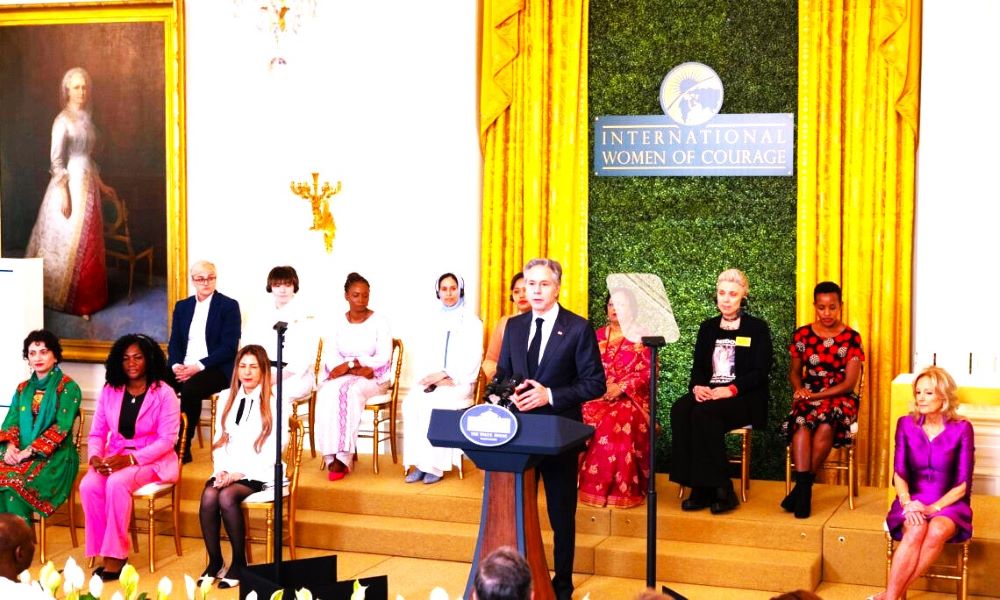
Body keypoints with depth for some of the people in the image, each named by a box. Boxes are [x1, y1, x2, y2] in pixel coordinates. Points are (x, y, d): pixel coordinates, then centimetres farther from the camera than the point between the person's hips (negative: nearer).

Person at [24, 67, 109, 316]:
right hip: (70, 185, -8)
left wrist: (100, 183, 20)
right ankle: (66, 298, 7)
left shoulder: (85, 118, 11)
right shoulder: (63, 120, -13)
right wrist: (64, 193, -20)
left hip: (87, 184, 8)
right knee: (70, 241, -2)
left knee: (87, 242, 11)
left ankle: (84, 295, 21)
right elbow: (56, 160, -16)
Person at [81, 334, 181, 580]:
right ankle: (103, 552, -16)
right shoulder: (110, 391, 7)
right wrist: (94, 456, -14)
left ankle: (116, 555, -23)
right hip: (115, 457, 4)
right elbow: (97, 433, 9)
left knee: (116, 483, -34)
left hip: (153, 460, -4)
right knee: (88, 485, -27)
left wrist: (131, 458, -23)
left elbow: (167, 440, -11)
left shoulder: (164, 393, -6)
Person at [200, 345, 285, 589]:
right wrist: (221, 471, -5)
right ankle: (214, 561, -14)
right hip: (228, 471, 4)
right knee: (208, 496, -28)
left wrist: (239, 474, -16)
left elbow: (271, 452, -8)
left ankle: (239, 562, -15)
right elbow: (220, 441, 13)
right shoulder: (226, 398, 13)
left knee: (227, 496, -32)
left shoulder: (273, 403, -3)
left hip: (259, 474, -4)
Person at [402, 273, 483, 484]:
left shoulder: (471, 321, 3)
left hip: (459, 382, -4)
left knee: (434, 404, -33)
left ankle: (435, 465, -24)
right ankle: (418, 463, -24)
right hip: (433, 381, 4)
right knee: (411, 402, -26)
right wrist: (432, 377, -7)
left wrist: (444, 374, -17)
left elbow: (472, 360, -6)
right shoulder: (435, 322, 18)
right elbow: (425, 356, 14)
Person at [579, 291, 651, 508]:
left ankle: (622, 489, -27)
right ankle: (593, 486, -21)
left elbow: (647, 372, -3)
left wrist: (621, 387, -15)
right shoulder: (598, 336, 18)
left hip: (630, 397, -3)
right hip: (598, 395, 3)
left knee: (619, 423, -35)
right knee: (588, 419, -29)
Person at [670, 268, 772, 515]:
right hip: (708, 393, 4)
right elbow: (697, 366, 14)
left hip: (744, 398, -4)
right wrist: (697, 386, -10)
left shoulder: (757, 328, 5)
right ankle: (700, 488, -29)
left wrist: (731, 390, -20)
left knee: (704, 413, -35)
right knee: (680, 410, -30)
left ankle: (721, 490, -29)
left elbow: (761, 372, -4)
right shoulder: (708, 327, 20)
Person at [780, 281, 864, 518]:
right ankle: (803, 489, -40)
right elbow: (794, 372, 17)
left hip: (840, 399, -2)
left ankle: (802, 488, -23)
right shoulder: (802, 335, 7)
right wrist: (800, 390, -6)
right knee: (801, 424, -34)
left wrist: (814, 395, -13)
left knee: (826, 427, -35)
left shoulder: (851, 338, -2)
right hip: (808, 396, 2)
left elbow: (849, 383, -5)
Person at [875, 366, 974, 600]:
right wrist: (907, 503, -18)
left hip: (949, 502, -1)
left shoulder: (961, 429, -4)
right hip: (913, 501, 1)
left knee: (937, 532, -36)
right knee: (916, 531, -34)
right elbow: (899, 473, 1)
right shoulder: (906, 424, 3)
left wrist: (933, 508, -18)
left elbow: (963, 484, -6)